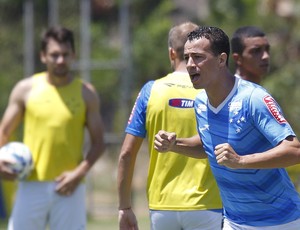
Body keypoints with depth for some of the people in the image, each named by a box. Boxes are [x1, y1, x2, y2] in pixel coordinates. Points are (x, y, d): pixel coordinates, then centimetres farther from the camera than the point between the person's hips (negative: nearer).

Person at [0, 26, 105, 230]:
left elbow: (98, 142, 4)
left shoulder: (86, 93, 3)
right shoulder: (26, 89, 4)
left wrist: (79, 173, -11)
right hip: (32, 185, 0)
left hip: (68, 188, 0)